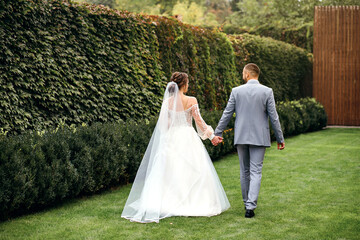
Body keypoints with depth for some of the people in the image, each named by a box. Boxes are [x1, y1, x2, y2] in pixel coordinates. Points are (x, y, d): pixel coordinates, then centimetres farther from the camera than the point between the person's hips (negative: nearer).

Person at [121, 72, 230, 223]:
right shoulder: (191, 101, -9)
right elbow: (199, 121, -7)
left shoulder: (167, 102, -1)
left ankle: (169, 203, 6)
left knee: (170, 173, 7)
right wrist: (211, 136, 4)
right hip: (188, 139, -3)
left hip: (171, 140, 3)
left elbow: (163, 124, 0)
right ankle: (193, 203, 8)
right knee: (192, 171, 6)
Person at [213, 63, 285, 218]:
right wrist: (280, 138, 4)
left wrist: (217, 133, 11)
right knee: (256, 172, -1)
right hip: (259, 138, -2)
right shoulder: (267, 92, -5)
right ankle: (250, 206, -12)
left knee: (244, 171, 15)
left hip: (241, 137, 2)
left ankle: (247, 203, 25)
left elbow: (227, 114, 2)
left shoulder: (236, 91, -2)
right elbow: (273, 117, -4)